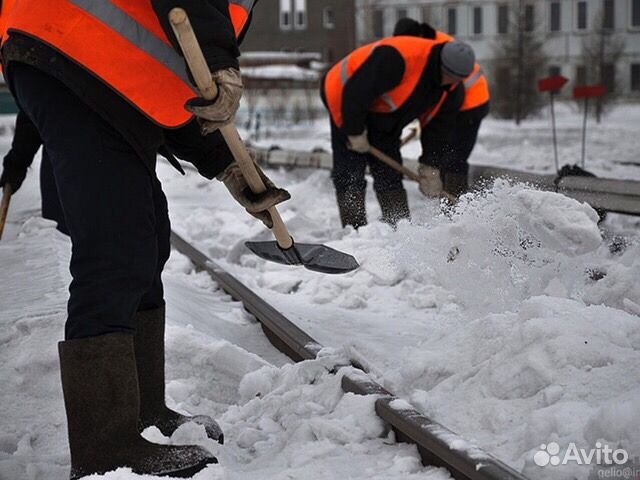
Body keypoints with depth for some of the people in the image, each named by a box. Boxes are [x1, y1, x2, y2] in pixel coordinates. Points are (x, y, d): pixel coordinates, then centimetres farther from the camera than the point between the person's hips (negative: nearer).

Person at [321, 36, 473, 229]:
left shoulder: (453, 87, -13)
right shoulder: (396, 58, -38)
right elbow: (354, 94, -33)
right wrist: (355, 133, -22)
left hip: (385, 120, 7)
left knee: (390, 176, 4)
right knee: (350, 176, -10)